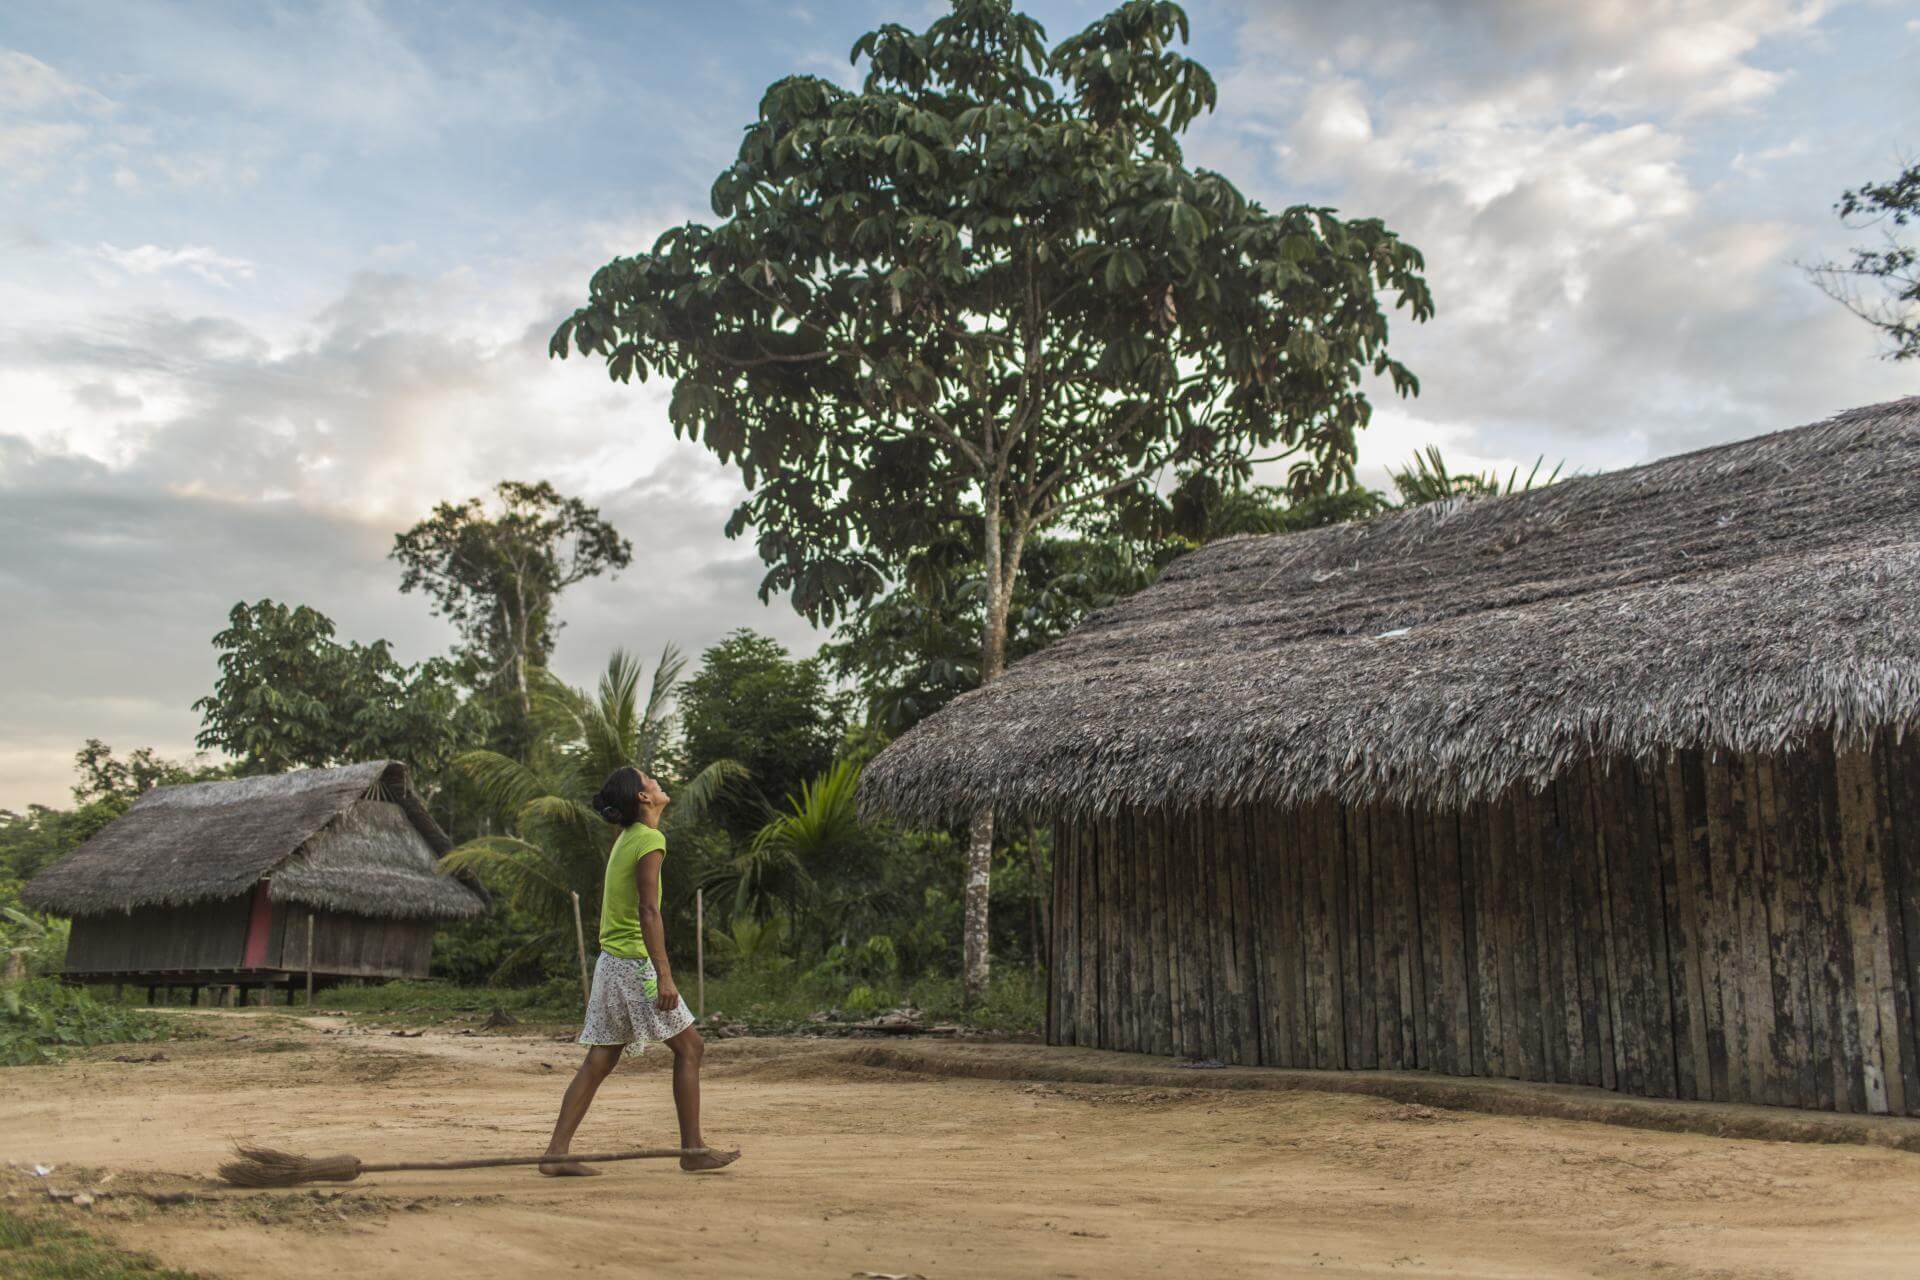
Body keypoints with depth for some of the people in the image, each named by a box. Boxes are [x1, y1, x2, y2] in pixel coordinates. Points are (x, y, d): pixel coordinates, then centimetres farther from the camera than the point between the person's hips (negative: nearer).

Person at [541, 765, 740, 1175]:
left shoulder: (623, 841, 14)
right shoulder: (650, 841, -14)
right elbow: (648, 911, -21)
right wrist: (664, 975, -24)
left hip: (609, 962, 9)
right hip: (637, 962, -9)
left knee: (599, 1062, 9)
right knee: (689, 1047, 2)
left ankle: (557, 1153, 8)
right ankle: (693, 1149, 6)